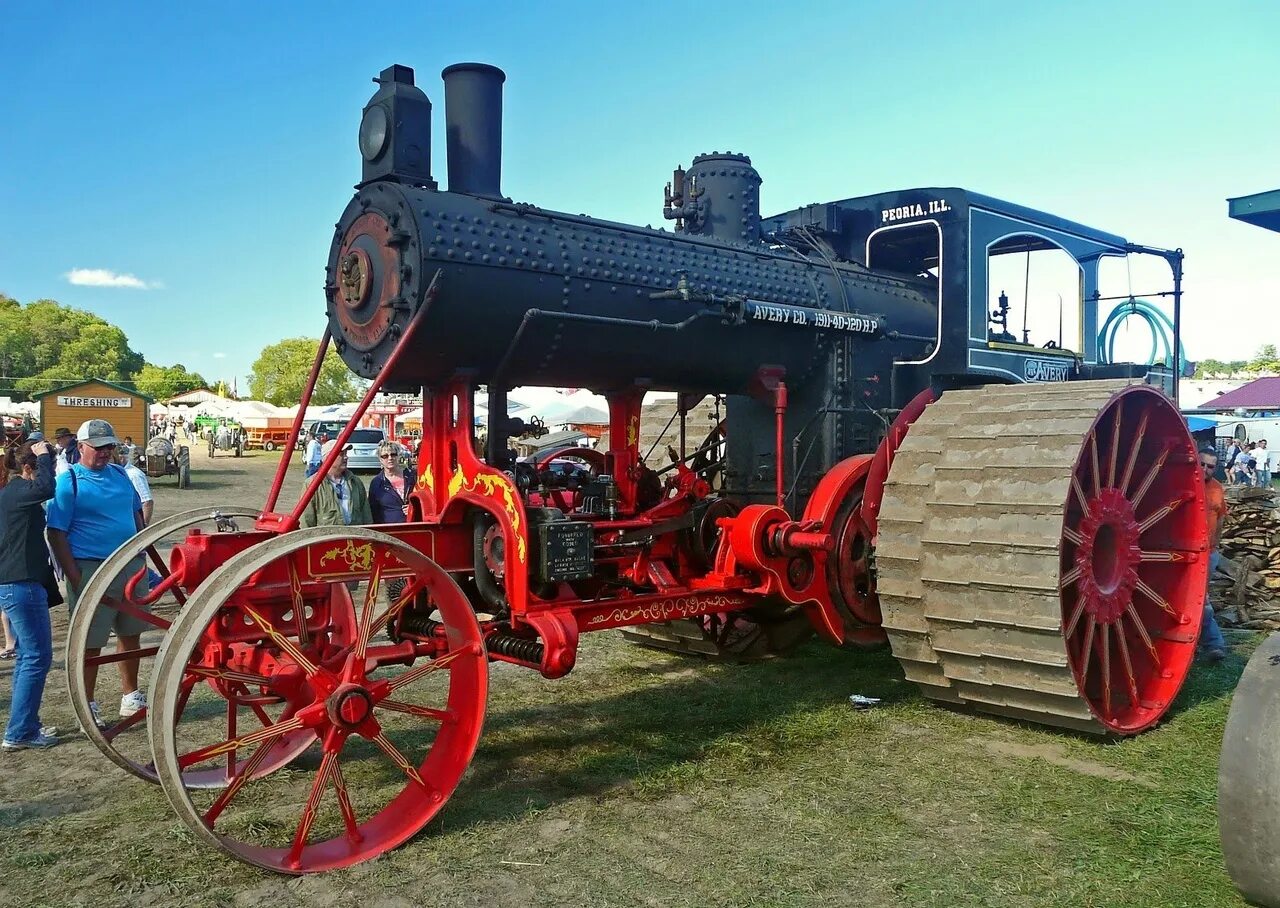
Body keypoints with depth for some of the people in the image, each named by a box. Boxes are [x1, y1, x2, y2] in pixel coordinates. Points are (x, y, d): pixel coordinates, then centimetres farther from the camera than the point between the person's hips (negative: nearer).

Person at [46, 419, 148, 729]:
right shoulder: (69, 481, -7)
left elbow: (137, 513, 19)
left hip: (131, 566, 6)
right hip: (92, 570, -6)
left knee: (130, 634, 15)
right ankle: (88, 706, 17)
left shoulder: (120, 475, 10)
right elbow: (57, 534, -10)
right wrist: (74, 577, -15)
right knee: (91, 643, 3)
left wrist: (143, 553, 13)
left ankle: (131, 697, 29)